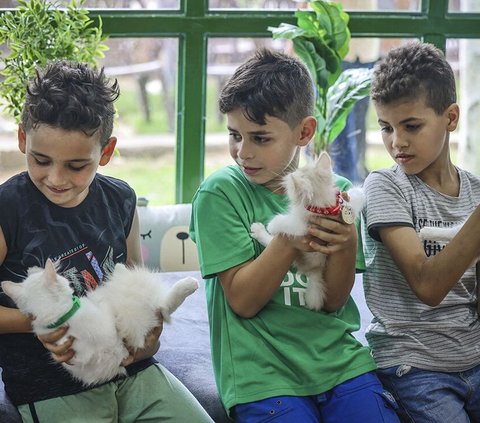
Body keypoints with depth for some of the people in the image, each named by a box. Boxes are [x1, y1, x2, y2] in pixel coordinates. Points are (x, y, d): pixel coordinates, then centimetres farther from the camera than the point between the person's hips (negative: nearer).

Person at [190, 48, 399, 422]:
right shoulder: (220, 194, -5)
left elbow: (334, 302, 1)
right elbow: (243, 301, -9)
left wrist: (346, 244, -18)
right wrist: (289, 241, -23)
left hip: (339, 360, 3)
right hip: (263, 375, -3)